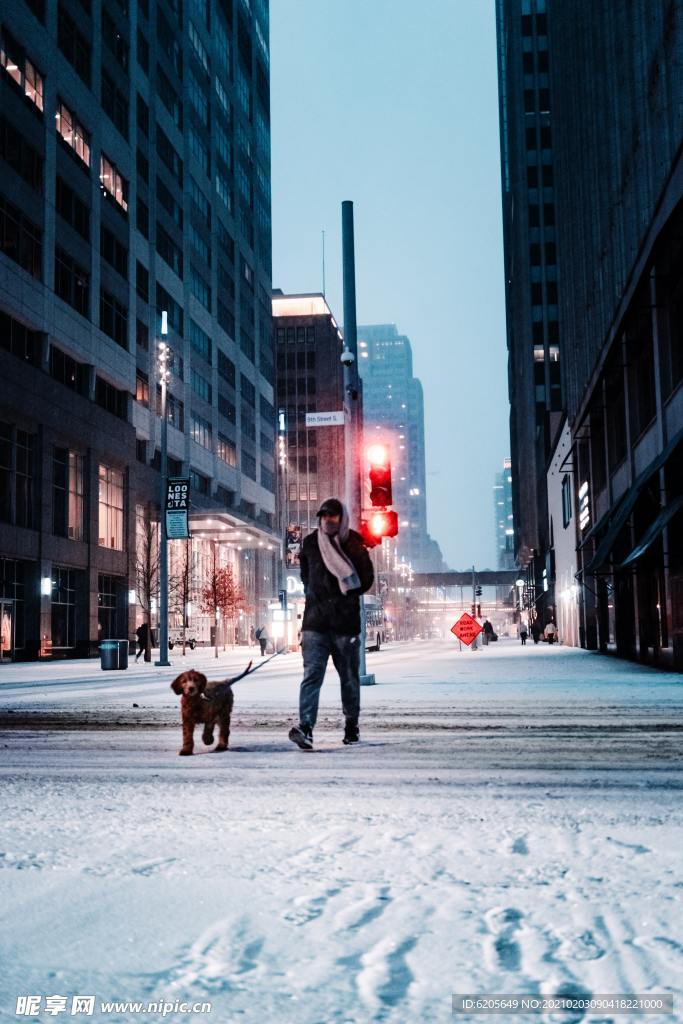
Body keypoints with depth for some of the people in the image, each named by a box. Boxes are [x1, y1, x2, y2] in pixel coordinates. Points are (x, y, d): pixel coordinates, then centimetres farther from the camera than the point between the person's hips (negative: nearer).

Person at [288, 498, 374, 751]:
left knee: (349, 677, 10)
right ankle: (305, 728, -22)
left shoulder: (354, 545, 1)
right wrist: (314, 594, 8)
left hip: (346, 622, -1)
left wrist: (344, 595, -4)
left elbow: (366, 580, 4)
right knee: (311, 674, -13)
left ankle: (351, 726, 25)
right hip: (315, 620, 1)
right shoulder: (310, 543, 9)